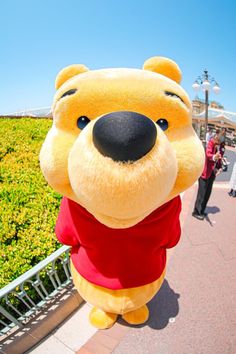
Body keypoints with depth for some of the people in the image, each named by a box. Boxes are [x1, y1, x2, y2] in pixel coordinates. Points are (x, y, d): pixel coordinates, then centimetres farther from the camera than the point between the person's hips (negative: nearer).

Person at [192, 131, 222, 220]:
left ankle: (201, 211, 27)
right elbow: (208, 153, -30)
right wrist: (214, 157, -51)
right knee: (202, 193, -4)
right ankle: (196, 212, 7)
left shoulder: (220, 147, 8)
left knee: (208, 193, 13)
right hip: (205, 172, -7)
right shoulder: (211, 143, -12)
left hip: (212, 173, 8)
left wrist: (219, 168, 3)